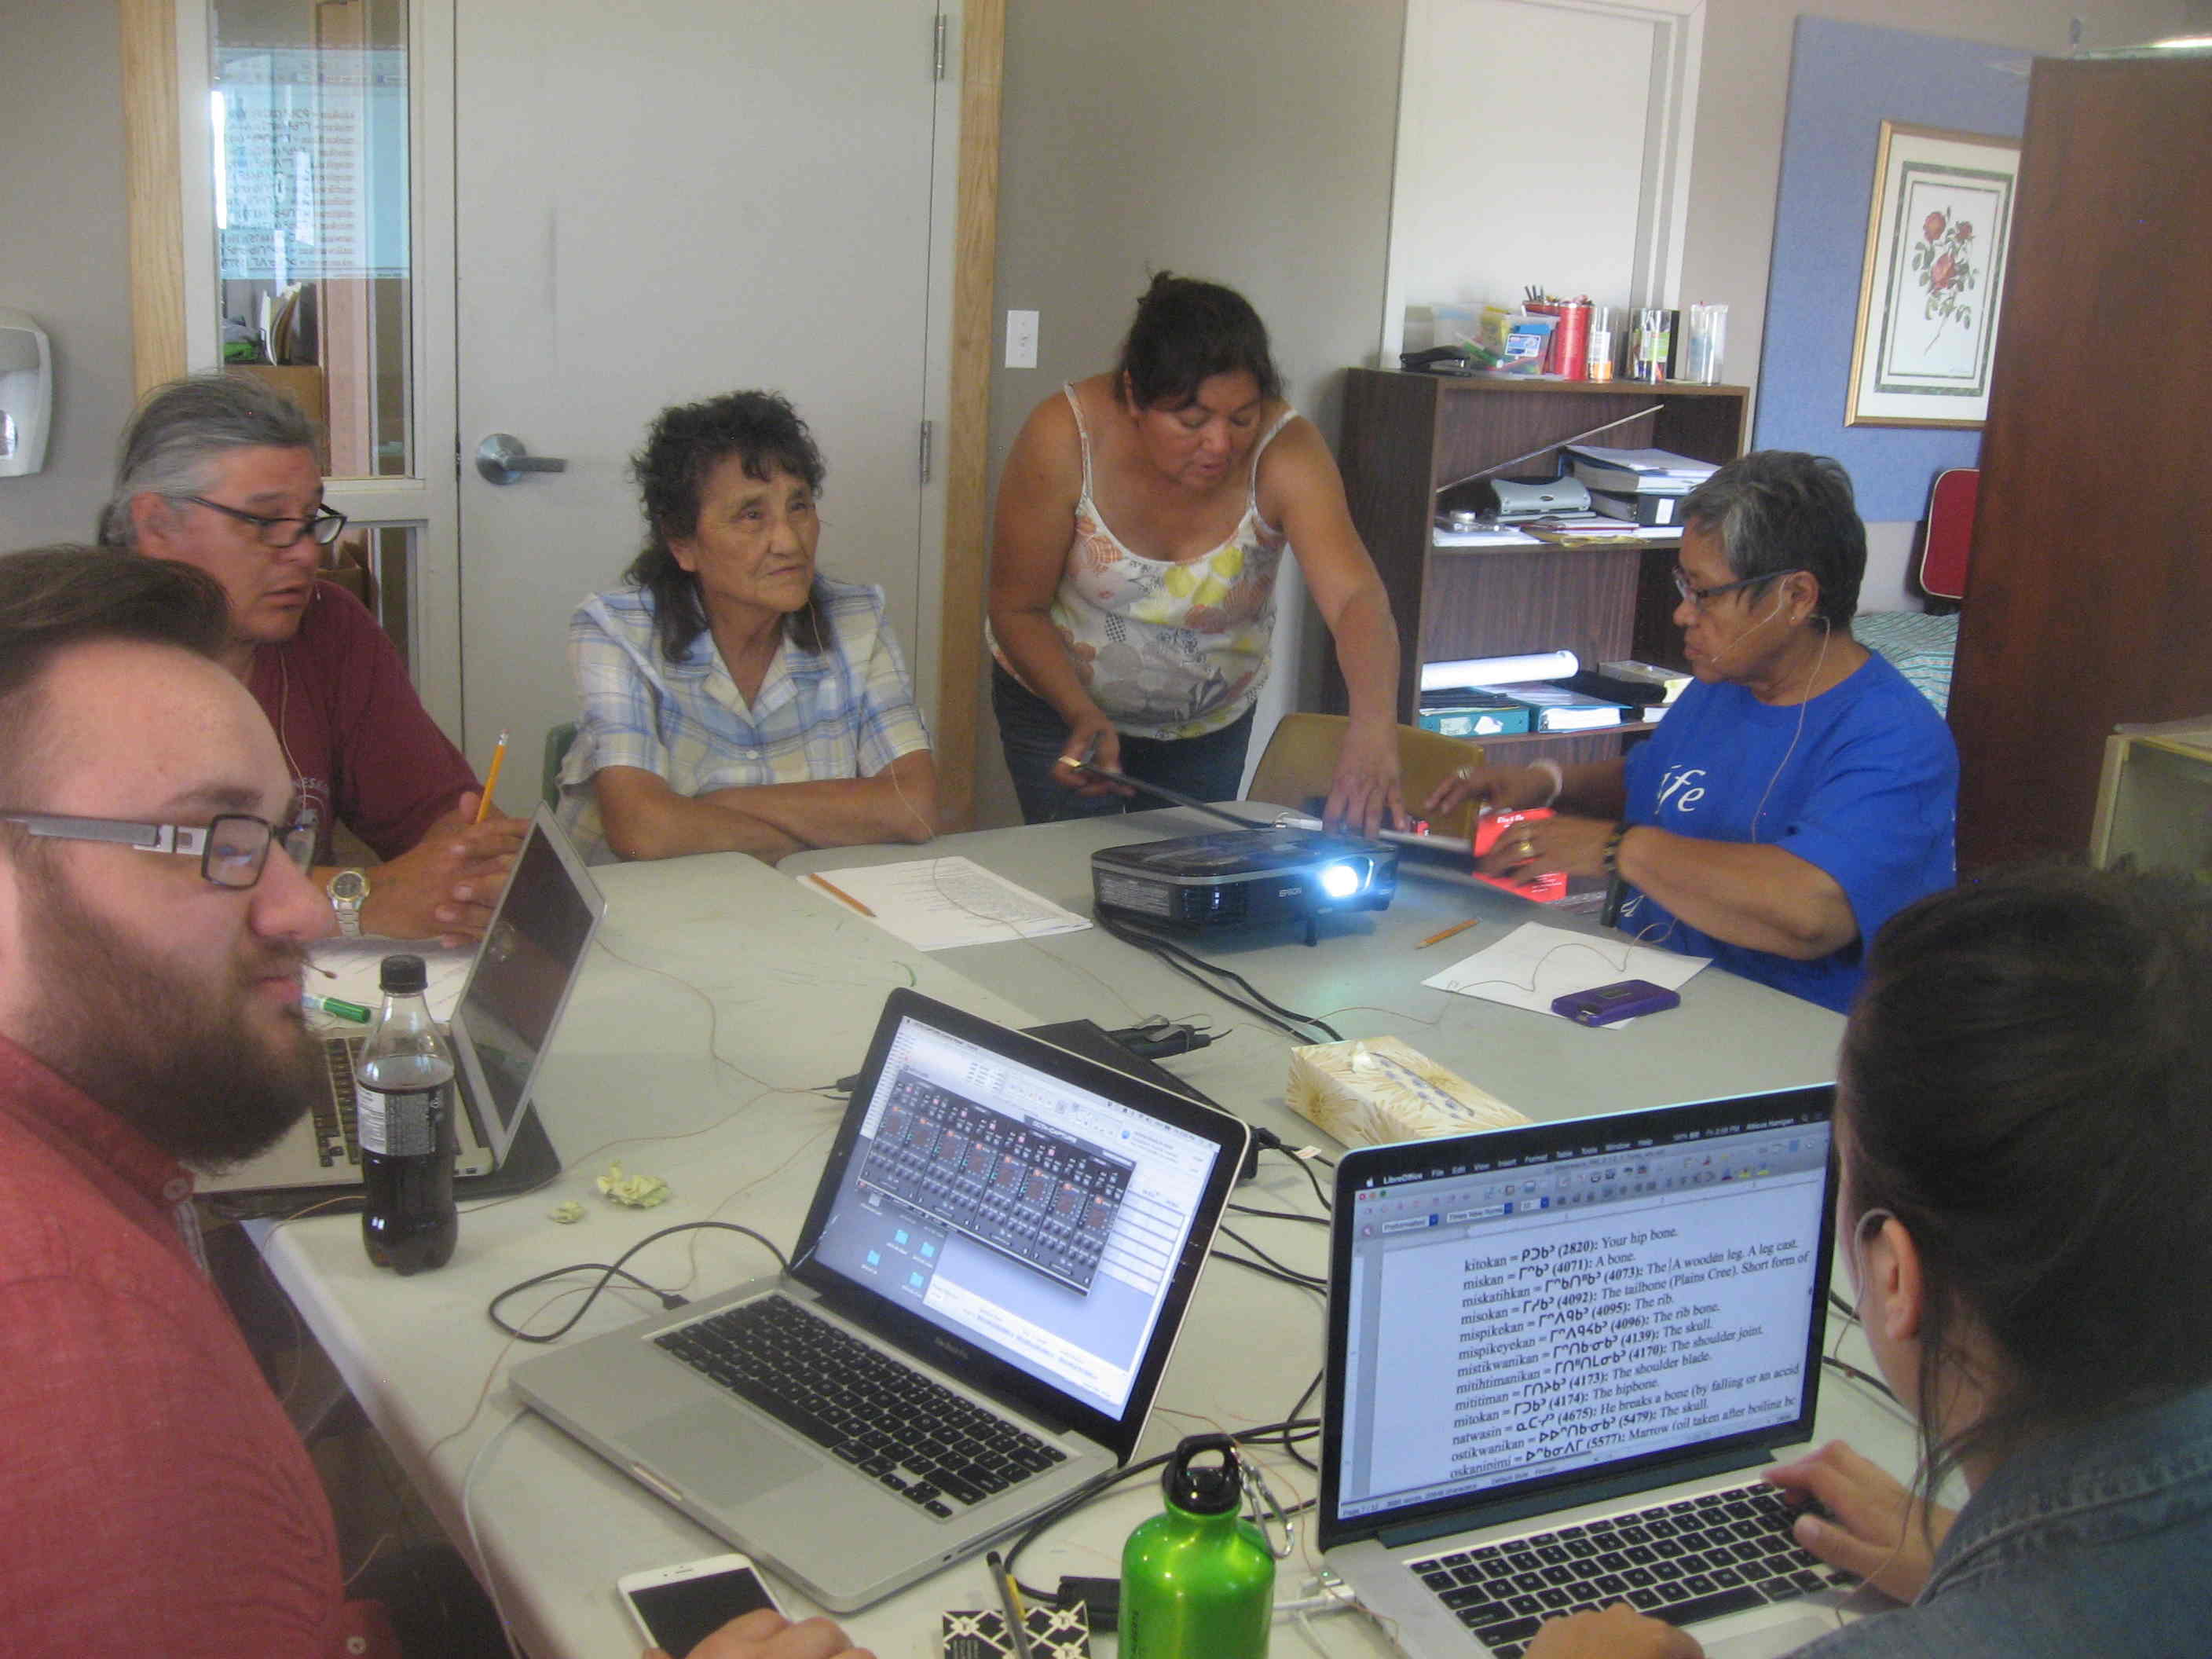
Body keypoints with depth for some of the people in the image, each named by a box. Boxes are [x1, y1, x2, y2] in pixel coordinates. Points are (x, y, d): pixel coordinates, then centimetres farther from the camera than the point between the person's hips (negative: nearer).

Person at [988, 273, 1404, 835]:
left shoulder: (1287, 453, -27)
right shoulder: (1065, 437, -27)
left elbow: (1357, 597, -40)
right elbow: (1018, 608, -18)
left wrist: (1374, 725, -58)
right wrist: (1084, 715, -32)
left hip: (1213, 723, 2)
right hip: (1059, 703, -1)